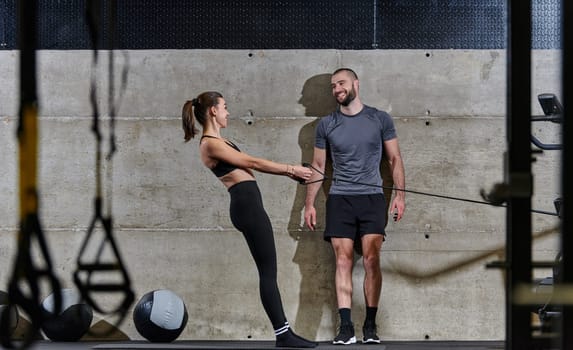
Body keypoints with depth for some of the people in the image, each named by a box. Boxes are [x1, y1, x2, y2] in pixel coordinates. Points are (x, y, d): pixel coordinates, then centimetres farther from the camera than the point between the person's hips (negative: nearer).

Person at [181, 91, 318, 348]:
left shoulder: (216, 141, 20)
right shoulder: (211, 144, -10)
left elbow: (250, 165, 22)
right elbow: (252, 162, -10)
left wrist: (288, 172, 17)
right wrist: (291, 169, -4)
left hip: (247, 205, 10)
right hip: (247, 204, -10)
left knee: (268, 271, 9)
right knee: (268, 271, -8)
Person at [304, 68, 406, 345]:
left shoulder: (380, 119, 5)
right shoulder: (326, 125, 8)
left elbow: (395, 159, 9)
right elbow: (317, 166, 14)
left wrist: (399, 194, -1)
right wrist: (309, 203, 9)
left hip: (372, 197, -1)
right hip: (339, 199, 1)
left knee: (372, 260, -8)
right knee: (343, 262, -6)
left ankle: (370, 326, -3)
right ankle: (346, 327, -8)